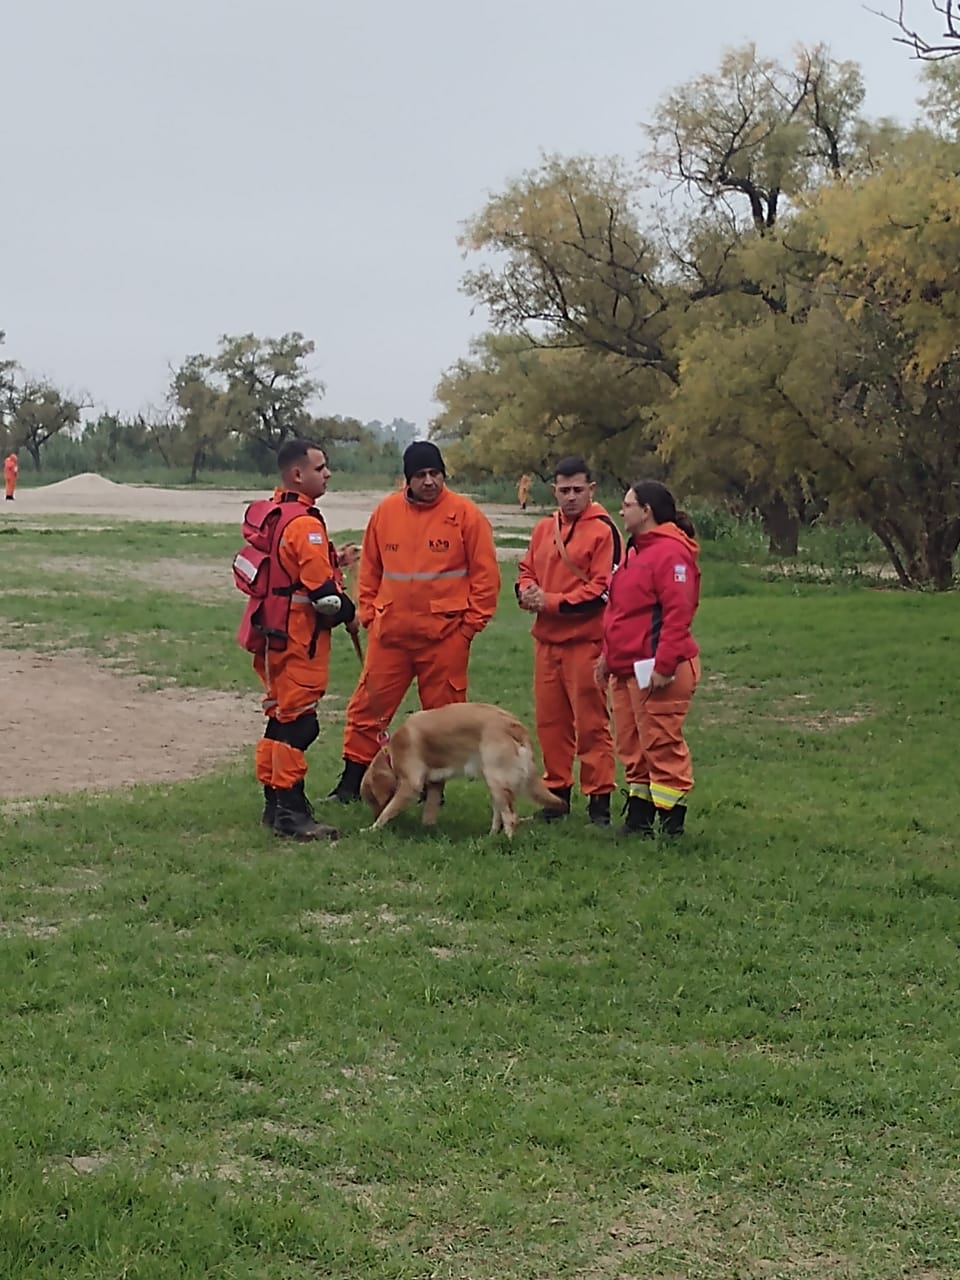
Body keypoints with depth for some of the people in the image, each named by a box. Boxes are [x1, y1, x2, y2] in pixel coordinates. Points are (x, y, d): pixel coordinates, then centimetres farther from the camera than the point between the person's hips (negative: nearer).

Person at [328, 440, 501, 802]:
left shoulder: (465, 513, -4)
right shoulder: (386, 512, 6)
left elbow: (486, 574, -2)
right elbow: (369, 569, 14)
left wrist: (470, 623, -5)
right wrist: (369, 614, 7)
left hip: (445, 635, -3)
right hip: (389, 633, 3)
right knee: (368, 707, 4)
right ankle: (352, 781, 14)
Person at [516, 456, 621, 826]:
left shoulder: (603, 531, -7)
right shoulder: (544, 529, 13)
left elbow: (603, 588, -13)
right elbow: (526, 569, 20)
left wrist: (553, 602, -15)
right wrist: (526, 592, -3)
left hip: (586, 642, -6)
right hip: (546, 640, 7)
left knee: (591, 722, -2)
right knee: (550, 719, 10)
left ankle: (599, 797, 4)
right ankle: (557, 790, 20)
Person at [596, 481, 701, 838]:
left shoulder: (670, 553, -15)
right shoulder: (636, 550, 18)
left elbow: (678, 614, -22)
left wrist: (663, 666, -24)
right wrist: (609, 655, 20)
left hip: (656, 672, -11)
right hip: (626, 669, 11)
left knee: (662, 747, -6)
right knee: (632, 747, 14)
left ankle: (671, 824, 0)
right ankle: (638, 819, 23)